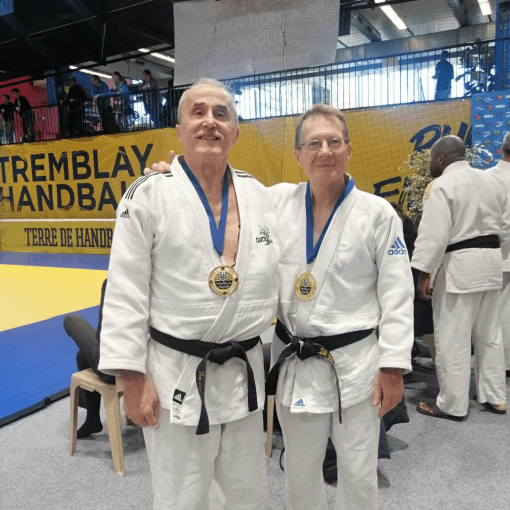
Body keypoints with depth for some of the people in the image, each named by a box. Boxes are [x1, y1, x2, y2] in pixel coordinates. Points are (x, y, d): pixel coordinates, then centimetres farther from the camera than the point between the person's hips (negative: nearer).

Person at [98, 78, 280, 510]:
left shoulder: (258, 195, 4)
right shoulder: (149, 194, -9)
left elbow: (273, 276, 12)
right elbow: (125, 294, -9)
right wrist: (131, 375, -10)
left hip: (244, 373, 5)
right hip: (177, 377, -4)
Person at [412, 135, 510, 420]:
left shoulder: (442, 185, -12)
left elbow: (434, 234, -19)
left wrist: (424, 273, -15)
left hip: (459, 266, -8)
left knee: (453, 340, 1)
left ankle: (453, 405, 11)